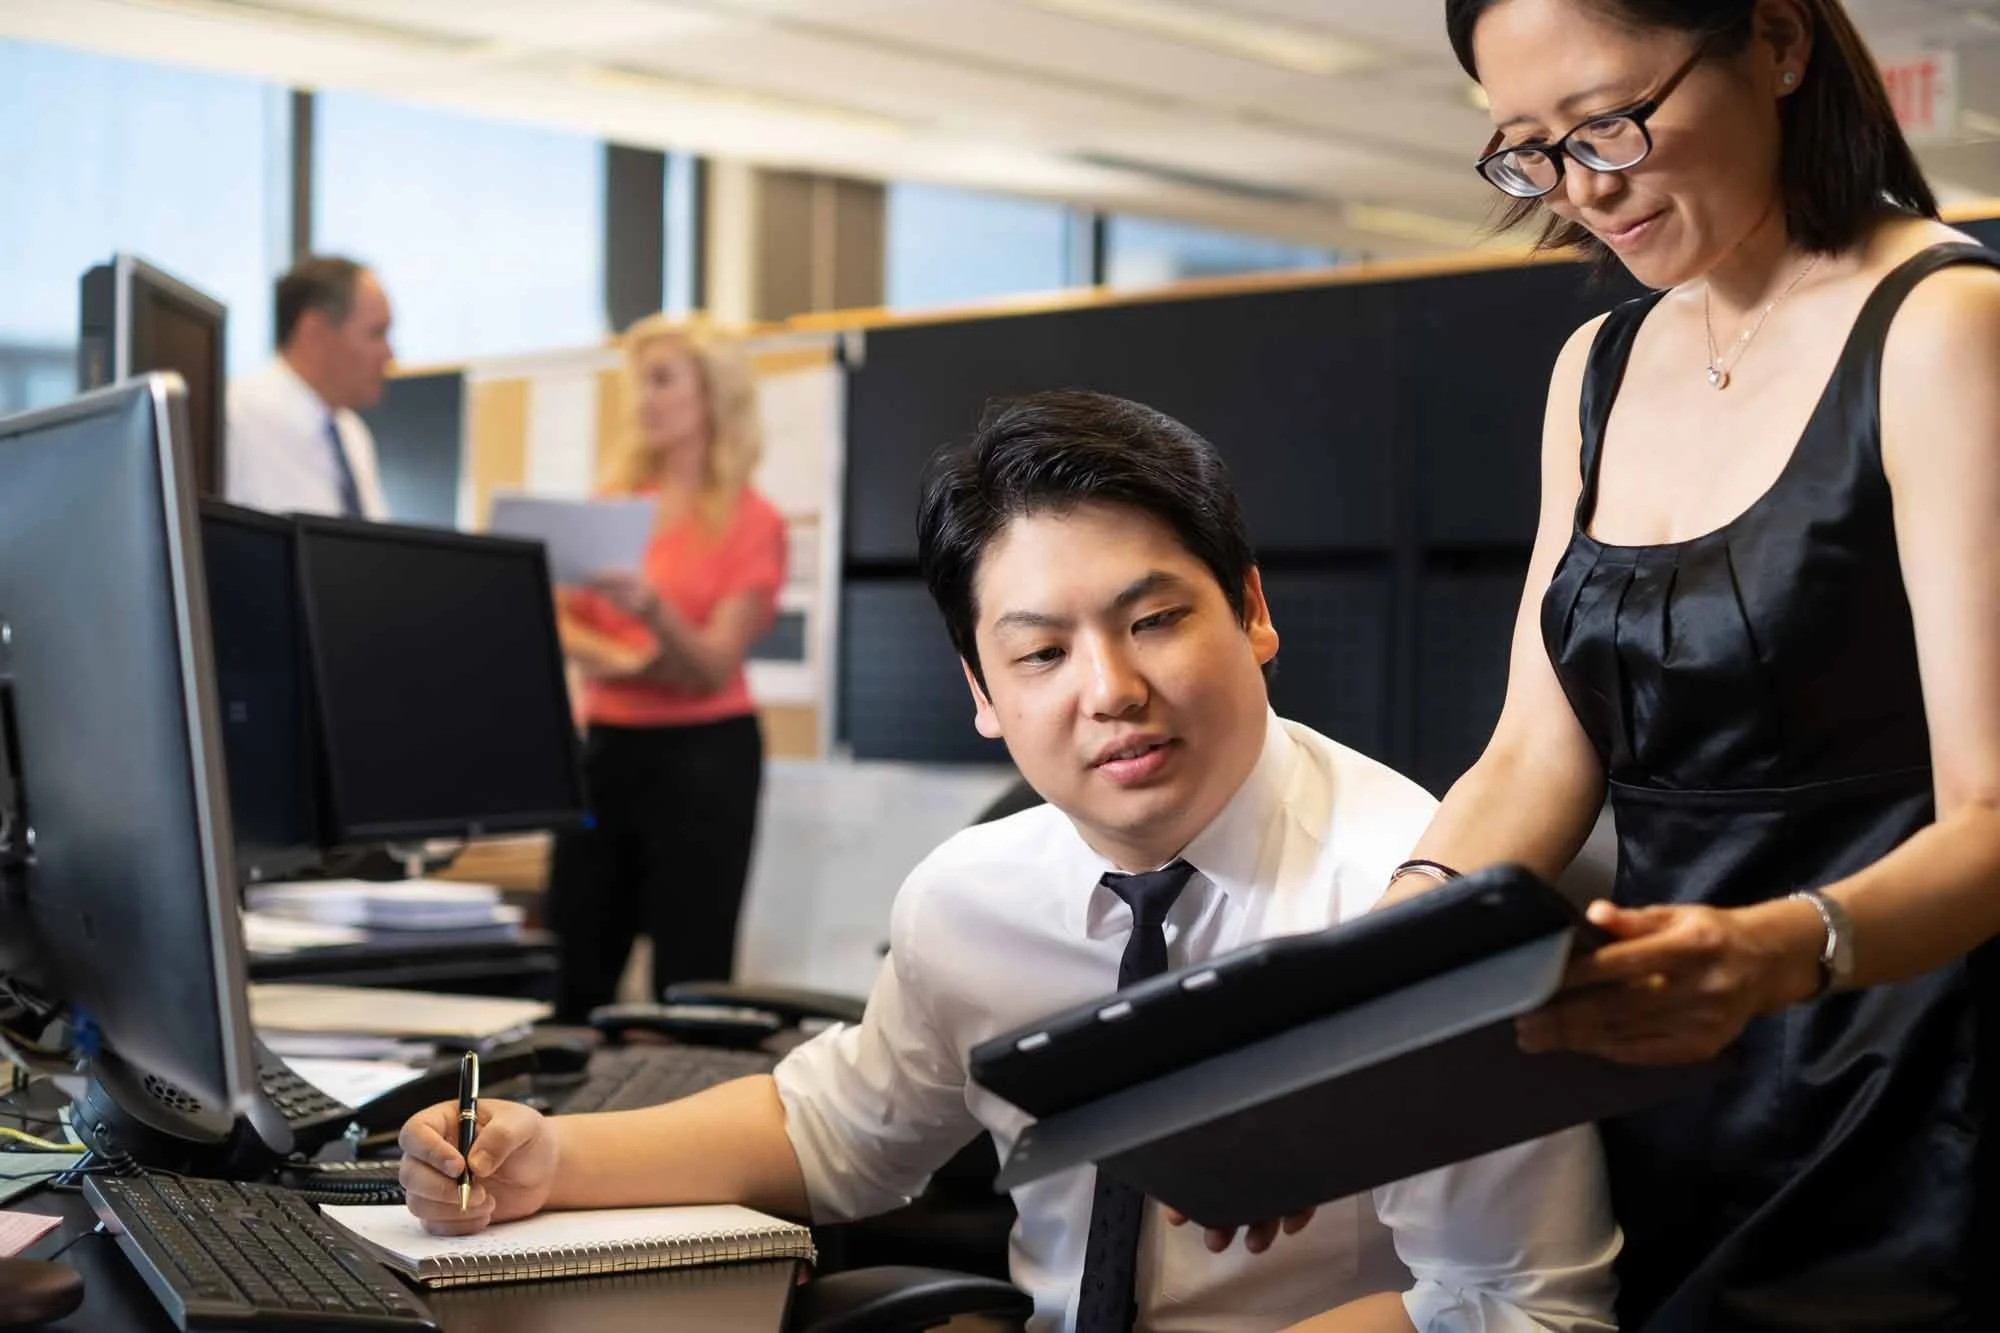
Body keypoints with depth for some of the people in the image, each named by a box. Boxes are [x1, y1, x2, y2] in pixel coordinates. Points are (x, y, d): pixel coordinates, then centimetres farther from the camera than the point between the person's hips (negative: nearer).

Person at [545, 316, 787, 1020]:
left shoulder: (751, 521, -4)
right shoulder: (614, 500, 9)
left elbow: (714, 668, -11)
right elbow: (558, 622, 4)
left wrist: (651, 608, -29)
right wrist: (618, 660, -16)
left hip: (704, 754, -4)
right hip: (607, 744, 5)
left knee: (689, 982, -4)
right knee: (574, 974, 5)